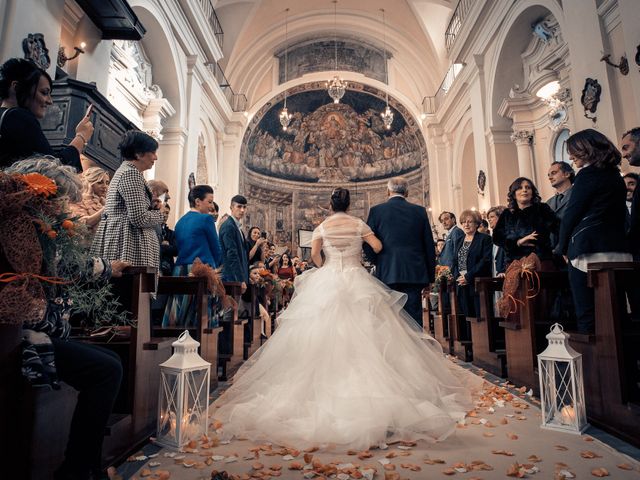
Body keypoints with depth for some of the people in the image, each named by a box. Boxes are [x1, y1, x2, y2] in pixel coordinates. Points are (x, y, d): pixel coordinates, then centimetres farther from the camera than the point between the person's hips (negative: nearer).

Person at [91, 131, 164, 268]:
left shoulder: (123, 170, 21)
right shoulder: (131, 173, -11)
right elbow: (139, 218, -18)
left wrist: (153, 206, 15)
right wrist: (161, 215, -1)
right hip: (127, 241, -11)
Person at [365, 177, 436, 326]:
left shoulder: (376, 211, 0)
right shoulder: (419, 211, 5)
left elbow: (368, 245, -1)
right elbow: (430, 246, 6)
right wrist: (430, 277, 13)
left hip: (388, 274, -1)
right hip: (415, 273, 1)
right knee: (414, 318, 5)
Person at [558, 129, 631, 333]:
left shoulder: (588, 174, -6)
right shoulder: (615, 175, 17)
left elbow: (571, 214, -8)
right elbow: (620, 214, 19)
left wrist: (563, 248, 4)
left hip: (589, 252, -8)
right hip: (618, 250, 8)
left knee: (587, 316, -4)